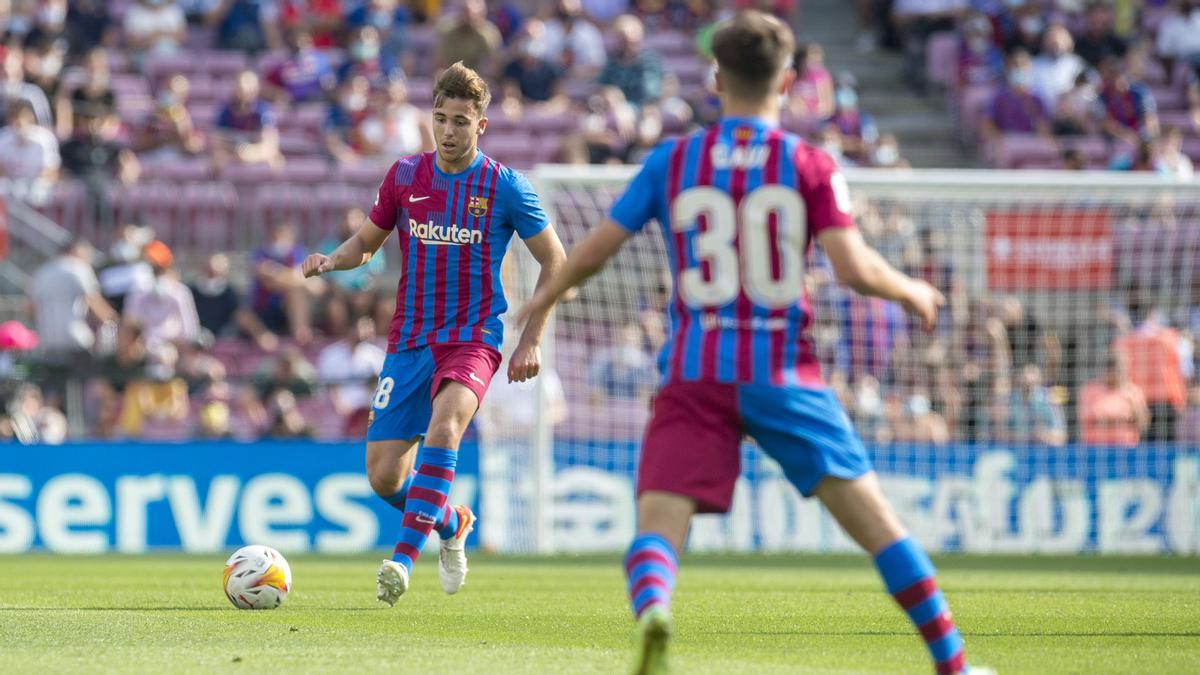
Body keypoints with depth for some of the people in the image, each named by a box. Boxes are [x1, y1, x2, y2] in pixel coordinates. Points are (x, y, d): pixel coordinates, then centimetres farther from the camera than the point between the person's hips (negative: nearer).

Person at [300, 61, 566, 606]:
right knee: (384, 477, -1)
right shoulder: (405, 176, 5)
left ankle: (403, 560, -37)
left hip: (472, 339, -4)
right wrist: (331, 260, -5)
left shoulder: (505, 187, -4)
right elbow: (367, 241, 18)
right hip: (410, 338, 4)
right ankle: (451, 524, 31)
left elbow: (554, 261, 4)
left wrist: (531, 342, -1)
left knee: (444, 424, -34)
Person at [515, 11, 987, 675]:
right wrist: (911, 292, 12)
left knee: (659, 525, -8)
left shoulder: (671, 161, 5)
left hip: (694, 375, 0)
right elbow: (854, 268, -9)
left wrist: (545, 295, 28)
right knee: (876, 521, 9)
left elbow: (593, 251, 8)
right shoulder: (810, 165, 0)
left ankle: (652, 611, -42)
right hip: (785, 372, 0)